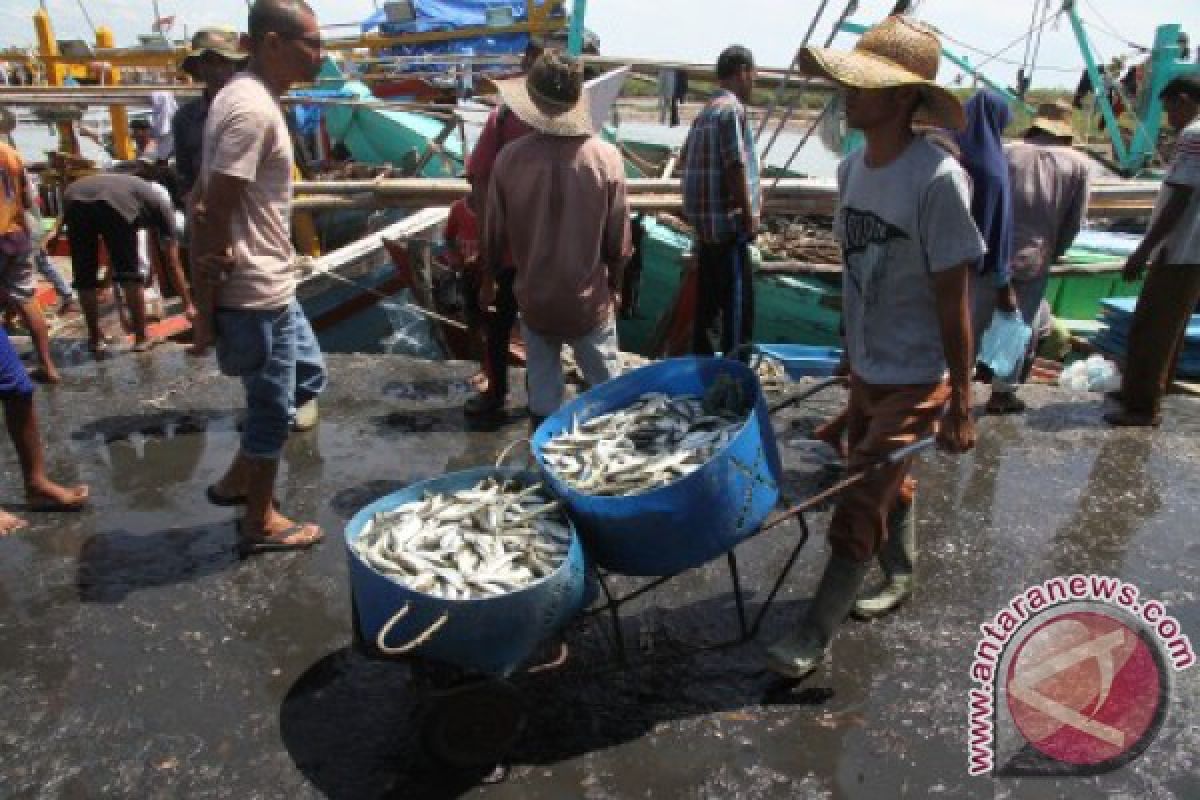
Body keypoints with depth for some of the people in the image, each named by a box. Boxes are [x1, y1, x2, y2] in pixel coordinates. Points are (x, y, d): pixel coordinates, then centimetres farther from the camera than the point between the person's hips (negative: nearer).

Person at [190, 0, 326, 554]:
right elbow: (213, 214, -23)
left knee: (307, 376, 23)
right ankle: (260, 523, 23)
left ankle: (237, 481, 33)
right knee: (273, 408, 5)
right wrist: (206, 312, -19)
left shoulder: (251, 97, 10)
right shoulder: (253, 109, -21)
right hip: (256, 295, -10)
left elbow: (205, 203, 13)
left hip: (271, 287, 10)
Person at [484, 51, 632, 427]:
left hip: (534, 300, 1)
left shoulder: (510, 158, -12)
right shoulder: (605, 157, -14)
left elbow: (494, 234, -2)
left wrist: (492, 273, 19)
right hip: (589, 300, -1)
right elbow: (619, 240, -6)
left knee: (543, 396, 15)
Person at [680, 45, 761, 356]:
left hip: (705, 221, 10)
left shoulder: (706, 111, 16)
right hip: (728, 223, -10)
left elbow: (685, 158, 25)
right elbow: (735, 167, -18)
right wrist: (749, 216, -12)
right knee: (738, 303, -4)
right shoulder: (732, 108, -12)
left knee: (708, 300, 15)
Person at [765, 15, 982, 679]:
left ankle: (815, 634, 12)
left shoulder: (937, 180, -22)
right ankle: (900, 578, 46)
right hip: (865, 372, 7)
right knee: (884, 487, 22)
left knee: (859, 504, -3)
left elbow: (953, 301, -18)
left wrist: (961, 406, -14)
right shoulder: (851, 169, 0)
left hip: (915, 381, -7)